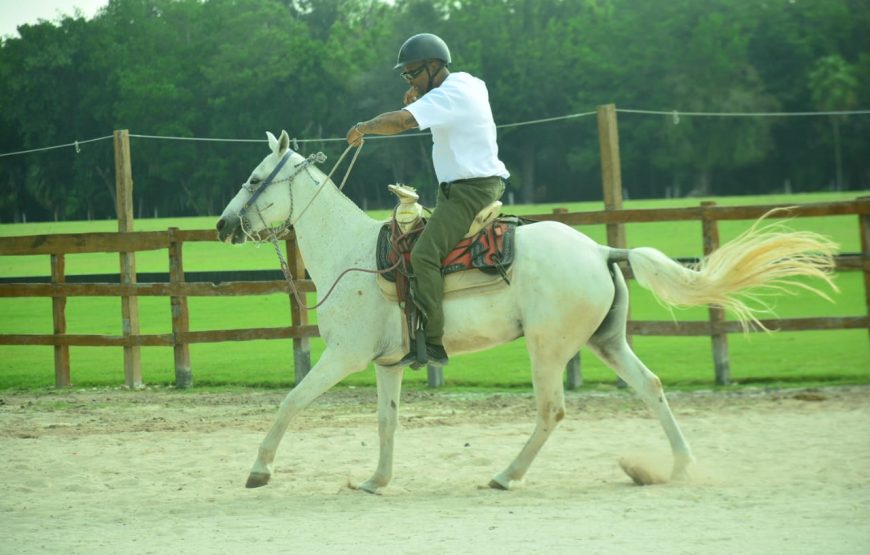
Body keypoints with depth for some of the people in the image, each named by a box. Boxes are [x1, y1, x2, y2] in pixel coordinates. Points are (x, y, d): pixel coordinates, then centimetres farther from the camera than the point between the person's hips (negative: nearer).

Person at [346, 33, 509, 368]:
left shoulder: (449, 95, -16)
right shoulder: (468, 86, 16)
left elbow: (400, 121, -26)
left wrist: (363, 127, -8)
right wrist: (418, 100, 15)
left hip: (470, 190, -11)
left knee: (424, 254, -22)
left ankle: (431, 343, -29)